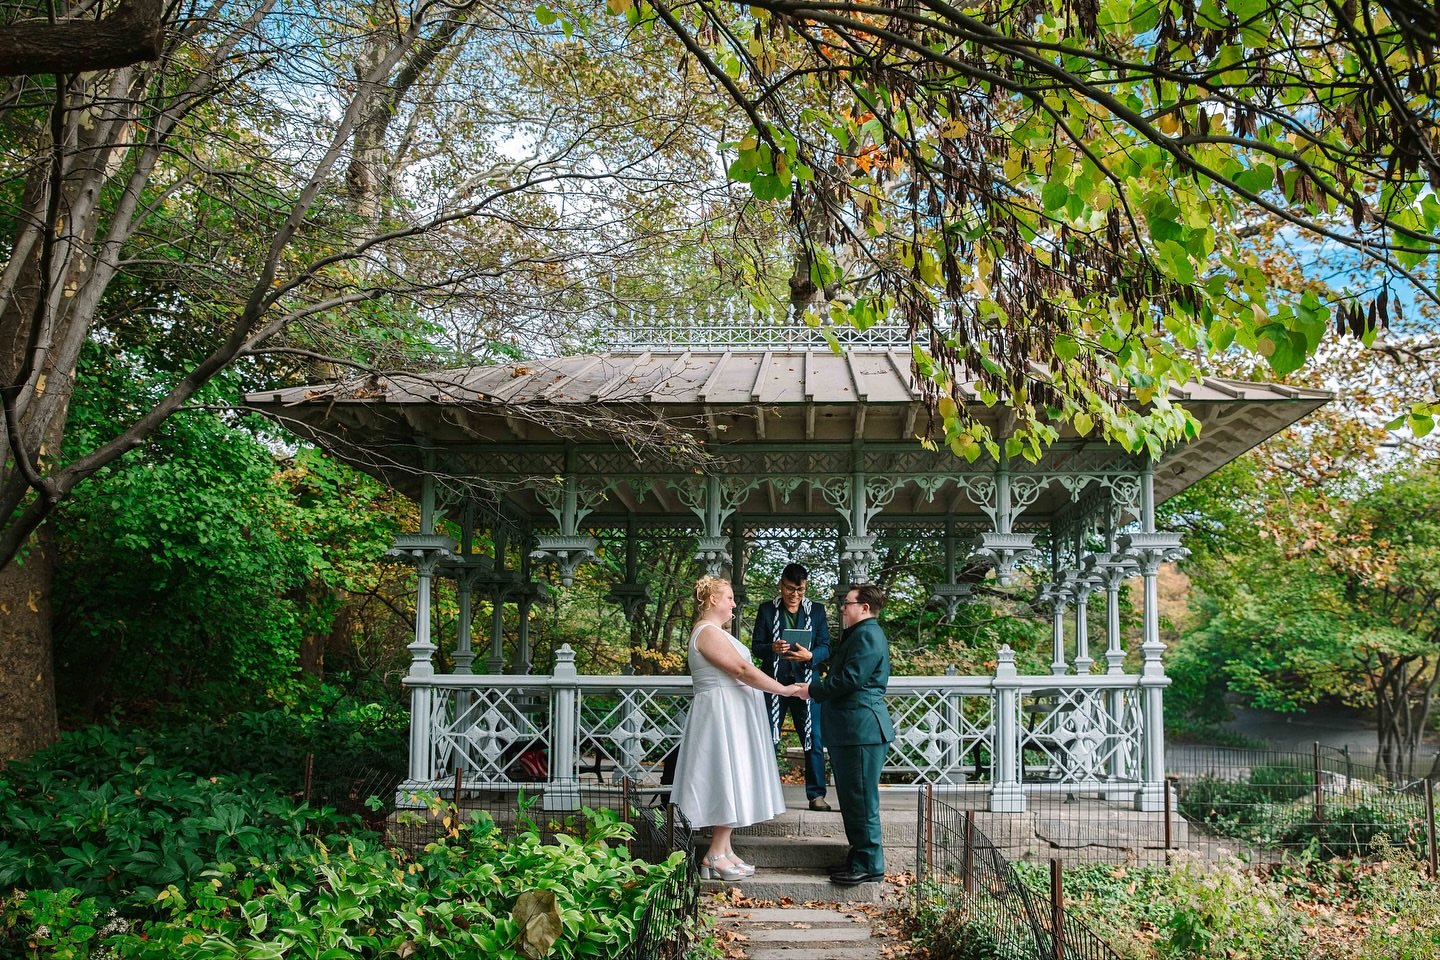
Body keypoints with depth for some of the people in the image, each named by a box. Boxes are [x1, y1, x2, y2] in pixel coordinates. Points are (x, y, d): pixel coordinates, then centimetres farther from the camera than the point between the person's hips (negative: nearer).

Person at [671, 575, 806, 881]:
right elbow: (743, 670, -21)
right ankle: (714, 855, -4)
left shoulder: (714, 632, 17)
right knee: (728, 784, -8)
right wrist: (784, 689, -17)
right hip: (722, 715, -11)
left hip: (729, 716, 11)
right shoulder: (707, 631, -16)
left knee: (729, 785, 10)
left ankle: (723, 851, 13)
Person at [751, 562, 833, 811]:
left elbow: (825, 647, 2)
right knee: (767, 740, 5)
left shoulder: (816, 611, 6)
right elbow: (756, 647, 0)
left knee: (814, 740, 0)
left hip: (805, 682, 0)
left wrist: (809, 656, -20)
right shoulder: (767, 610, 3)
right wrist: (772, 648, -22)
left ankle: (816, 795, 9)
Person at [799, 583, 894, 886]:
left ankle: (869, 864, 2)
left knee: (861, 799, -5)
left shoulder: (868, 635, -14)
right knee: (851, 798, 15)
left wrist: (814, 689, -9)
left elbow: (850, 679, -20)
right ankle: (859, 857, 23)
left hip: (862, 729, -11)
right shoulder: (857, 635, 20)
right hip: (848, 730, 11)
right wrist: (818, 688, 6)